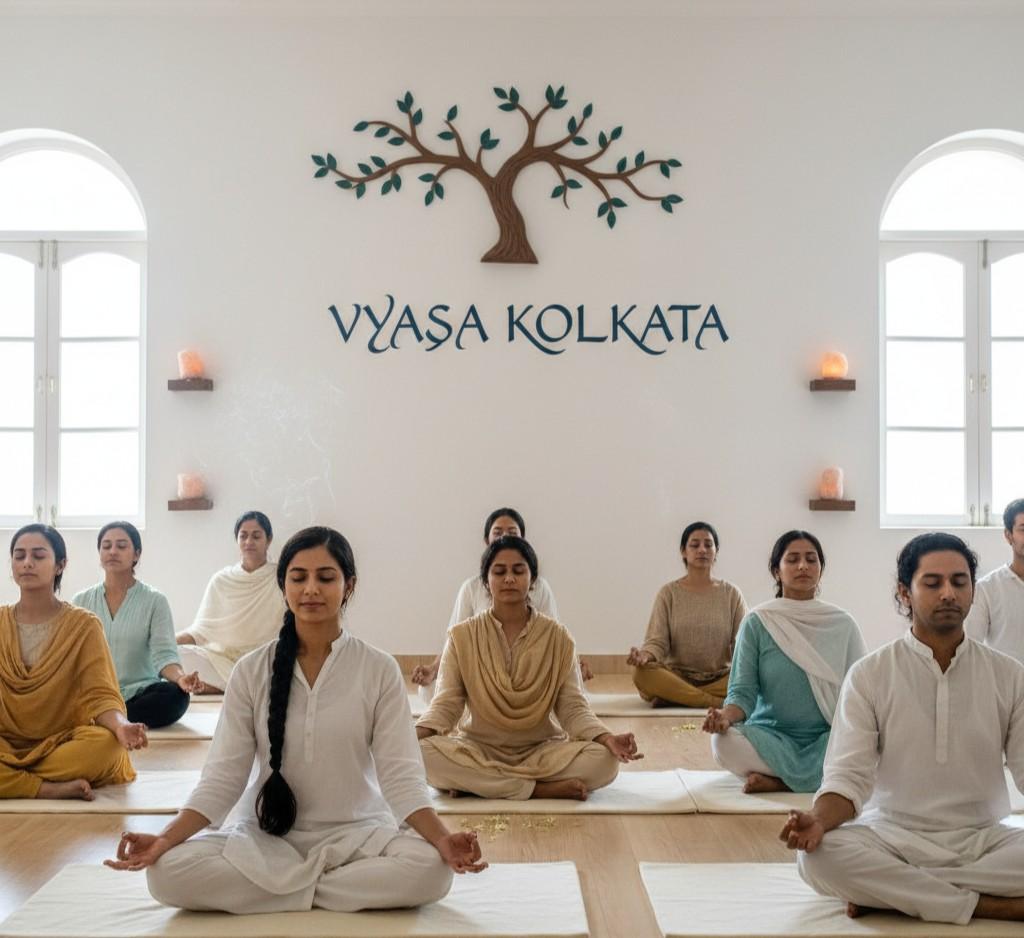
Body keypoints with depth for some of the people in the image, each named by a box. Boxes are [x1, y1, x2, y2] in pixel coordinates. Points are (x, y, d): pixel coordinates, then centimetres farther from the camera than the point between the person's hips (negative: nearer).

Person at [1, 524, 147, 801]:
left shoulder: (84, 625, -1)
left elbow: (99, 694, -8)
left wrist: (121, 725, -30)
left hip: (66, 744, -1)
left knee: (107, 742, -33)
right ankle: (55, 789, -24)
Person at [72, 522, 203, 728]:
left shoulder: (155, 601, 4)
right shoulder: (80, 602, 12)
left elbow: (164, 654, -5)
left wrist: (180, 678, -27)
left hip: (138, 693, 0)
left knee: (176, 695, -34)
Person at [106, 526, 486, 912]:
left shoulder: (379, 669, -5)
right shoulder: (250, 671, -1)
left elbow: (400, 774, -9)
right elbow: (222, 776, -4)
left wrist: (442, 840, -27)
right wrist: (165, 839, -21)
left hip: (356, 833, -1)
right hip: (266, 834, 1)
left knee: (432, 869, -31)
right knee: (167, 872, -25)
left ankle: (295, 884, -13)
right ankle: (326, 885, -13)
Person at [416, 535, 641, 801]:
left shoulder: (557, 637, 1)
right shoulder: (462, 636, 1)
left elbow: (573, 706, -4)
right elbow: (446, 702, -5)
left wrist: (608, 738, -24)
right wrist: (414, 735, -25)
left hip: (542, 749, 1)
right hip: (479, 748, 0)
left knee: (604, 759, -28)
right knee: (424, 754, -32)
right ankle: (540, 789, -23)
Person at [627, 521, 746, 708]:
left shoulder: (731, 594, 9)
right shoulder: (669, 593, 6)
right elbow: (657, 641, -3)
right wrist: (644, 655, -26)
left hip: (720, 678, 1)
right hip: (677, 676, -1)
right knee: (641, 672, -32)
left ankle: (676, 697, -26)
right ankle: (720, 703, -30)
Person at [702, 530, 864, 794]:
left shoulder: (843, 624, 6)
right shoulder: (757, 623, 0)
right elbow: (743, 692, -4)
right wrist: (725, 716, -26)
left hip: (828, 739, 1)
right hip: (771, 736, -1)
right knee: (723, 742, -32)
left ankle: (779, 783, -17)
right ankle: (820, 775, -13)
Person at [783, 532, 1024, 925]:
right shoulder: (868, 675, -2)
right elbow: (848, 775, -9)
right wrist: (818, 819, -31)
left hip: (983, 840, 2)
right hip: (893, 838, -1)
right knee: (820, 854, -32)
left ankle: (887, 890, -19)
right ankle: (988, 905, -21)